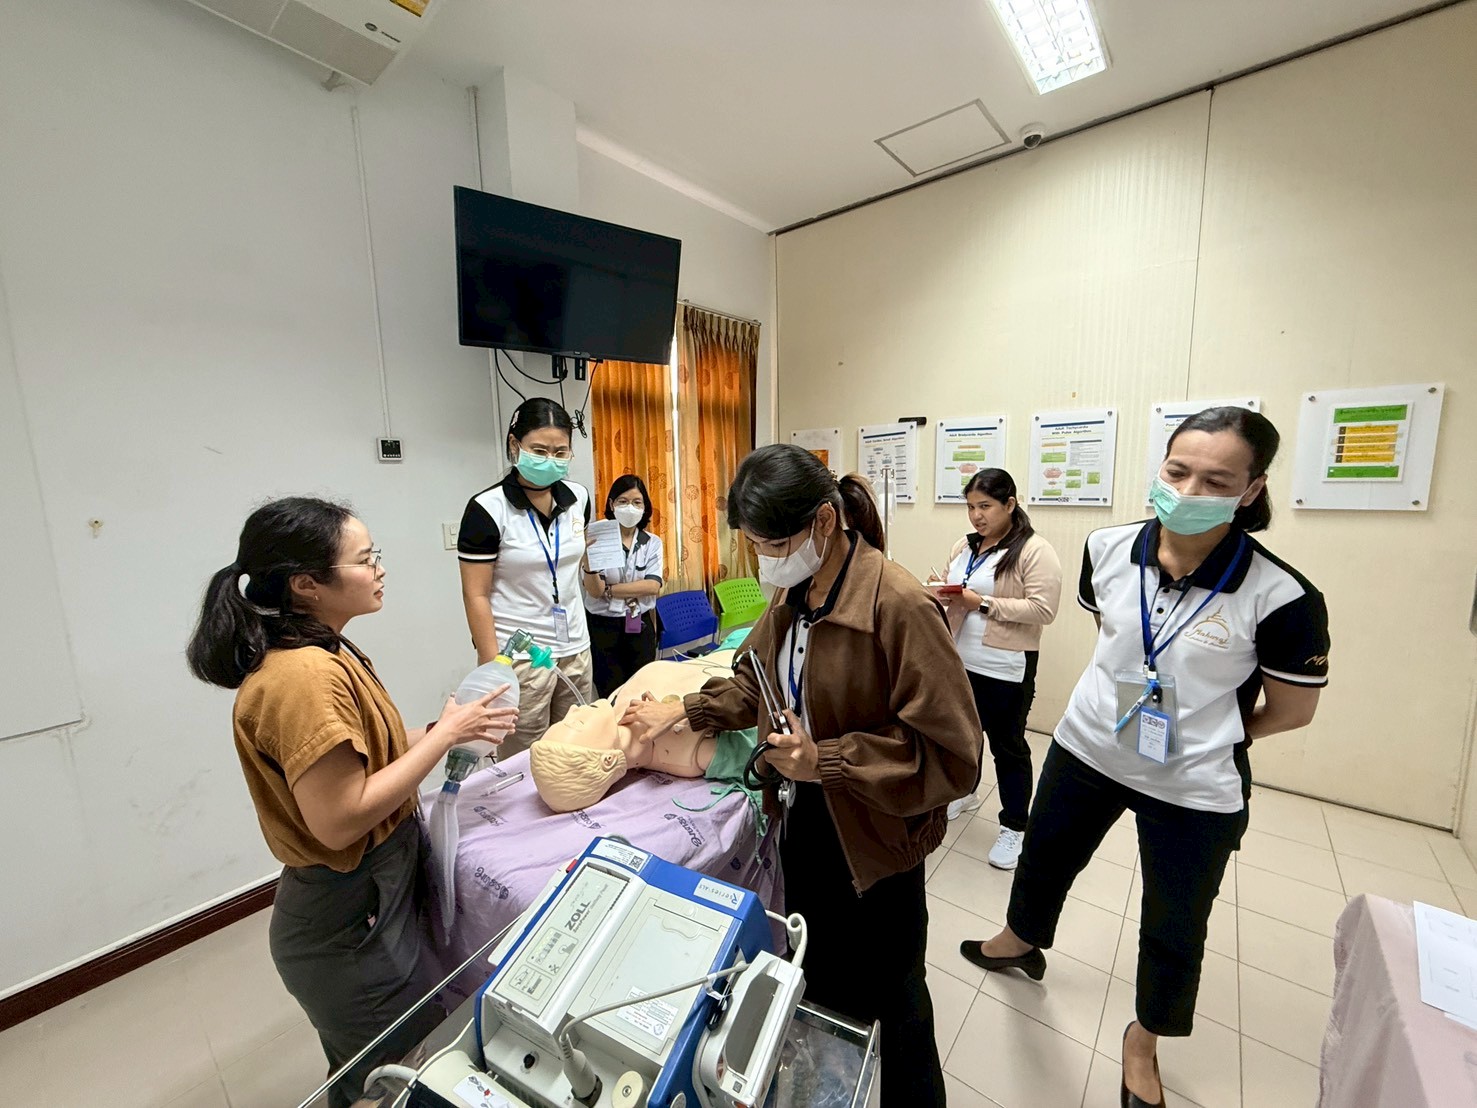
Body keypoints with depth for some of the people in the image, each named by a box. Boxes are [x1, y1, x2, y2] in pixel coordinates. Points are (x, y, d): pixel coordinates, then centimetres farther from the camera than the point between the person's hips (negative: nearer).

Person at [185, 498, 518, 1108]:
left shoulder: (320, 656, 1)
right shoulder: (305, 676, -29)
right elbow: (339, 820, -29)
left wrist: (439, 731, -4)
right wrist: (444, 735, -24)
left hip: (376, 896, 9)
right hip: (353, 924, -9)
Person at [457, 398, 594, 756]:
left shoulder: (578, 497, 3)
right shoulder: (487, 508, -11)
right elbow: (476, 595, -10)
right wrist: (492, 668, -13)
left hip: (576, 649, 5)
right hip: (520, 656, -5)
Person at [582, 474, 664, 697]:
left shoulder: (652, 542, 1)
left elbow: (652, 586, -11)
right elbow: (594, 591, -15)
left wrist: (609, 590, -14)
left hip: (640, 626, 3)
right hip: (603, 627, -2)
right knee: (612, 694, 8)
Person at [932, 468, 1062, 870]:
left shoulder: (1035, 550, -13)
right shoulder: (963, 546, 9)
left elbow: (1043, 609, -20)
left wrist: (983, 603, -23)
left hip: (1006, 669, -6)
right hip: (960, 662, 7)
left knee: (1008, 747, 9)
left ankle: (1014, 826, 26)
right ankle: (963, 794, 44)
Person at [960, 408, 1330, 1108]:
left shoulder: (1280, 598, -23)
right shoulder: (1108, 549, -13)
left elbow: (1292, 710, -8)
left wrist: (1204, 733, 2)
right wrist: (1123, 708, 9)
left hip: (1195, 788, -3)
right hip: (1086, 749, 3)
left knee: (1174, 927, 19)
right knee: (1042, 859, 24)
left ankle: (1142, 1041, 50)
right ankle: (1021, 942, 56)